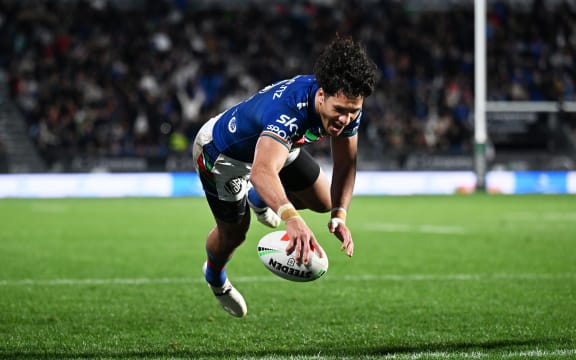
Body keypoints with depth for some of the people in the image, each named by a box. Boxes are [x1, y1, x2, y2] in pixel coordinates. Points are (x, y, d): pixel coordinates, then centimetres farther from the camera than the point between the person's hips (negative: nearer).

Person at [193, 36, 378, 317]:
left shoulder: (347, 106, -25)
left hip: (278, 144, 6)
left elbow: (345, 163, -13)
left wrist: (339, 214, -29)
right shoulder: (289, 109, -49)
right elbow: (262, 171, -65)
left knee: (323, 201, 11)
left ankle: (258, 199, 40)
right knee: (233, 233, 8)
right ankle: (214, 277, 44)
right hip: (221, 151, -6)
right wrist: (292, 218, -81)